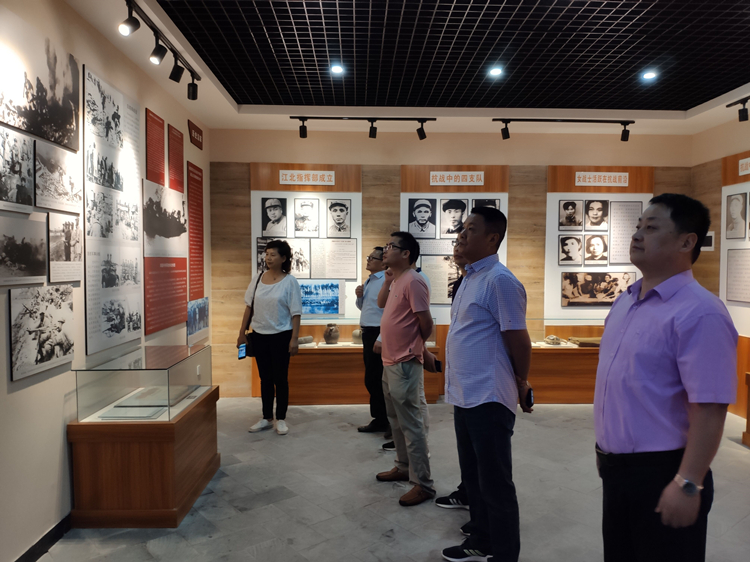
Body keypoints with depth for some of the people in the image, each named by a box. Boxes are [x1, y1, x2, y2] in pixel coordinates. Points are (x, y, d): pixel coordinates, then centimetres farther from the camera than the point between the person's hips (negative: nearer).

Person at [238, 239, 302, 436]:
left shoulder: (289, 282, -8)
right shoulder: (258, 278, 4)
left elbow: (296, 313, -9)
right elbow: (249, 307, 9)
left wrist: (294, 339, -14)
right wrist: (242, 333, 8)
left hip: (280, 336, -4)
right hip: (259, 335, 4)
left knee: (280, 378, 5)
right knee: (265, 378, 13)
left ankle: (281, 419, 19)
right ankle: (267, 418, 26)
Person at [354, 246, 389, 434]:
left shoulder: (386, 281, -16)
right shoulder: (368, 281, 14)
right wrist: (359, 297, 4)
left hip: (377, 333, -10)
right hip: (368, 333, 10)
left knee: (374, 380, -2)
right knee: (372, 380, 16)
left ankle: (381, 421, 12)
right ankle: (380, 419, 28)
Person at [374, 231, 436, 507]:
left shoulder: (412, 281, -19)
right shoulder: (396, 280, 11)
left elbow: (426, 323, -18)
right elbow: (381, 303, 21)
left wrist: (418, 347, -1)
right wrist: (387, 279, 9)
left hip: (404, 364, -10)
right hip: (390, 361, 10)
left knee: (410, 423, -3)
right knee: (396, 420, 20)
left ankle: (423, 484, 7)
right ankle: (403, 467, 35)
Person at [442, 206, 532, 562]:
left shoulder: (500, 280, -17)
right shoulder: (470, 277, 13)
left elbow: (517, 339, -14)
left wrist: (521, 383, -2)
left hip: (488, 399, -9)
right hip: (464, 396, 9)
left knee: (495, 483, 5)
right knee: (473, 477, 21)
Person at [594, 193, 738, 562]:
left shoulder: (699, 313, -20)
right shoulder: (625, 302, 6)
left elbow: (709, 409, -23)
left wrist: (688, 484, -23)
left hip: (661, 472, -8)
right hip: (616, 467, 8)